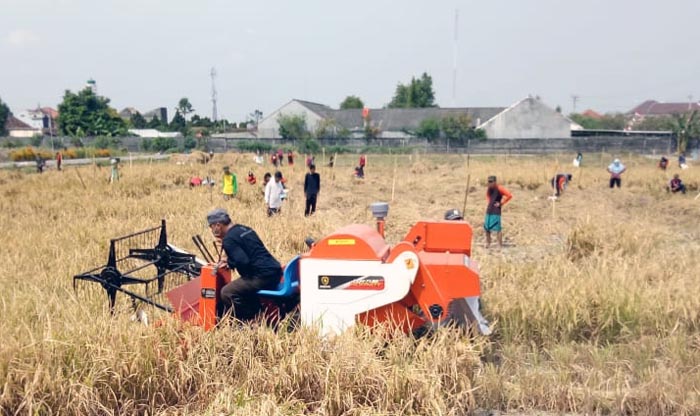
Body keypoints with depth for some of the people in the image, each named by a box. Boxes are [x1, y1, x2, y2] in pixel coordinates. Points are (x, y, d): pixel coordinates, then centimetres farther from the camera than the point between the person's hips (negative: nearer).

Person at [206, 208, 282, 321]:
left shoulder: (229, 240, -10)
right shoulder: (244, 229, 18)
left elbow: (243, 262, -21)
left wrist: (231, 264, 0)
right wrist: (230, 262, 19)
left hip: (263, 277, -10)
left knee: (227, 293, -9)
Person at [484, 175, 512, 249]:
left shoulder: (499, 189, -12)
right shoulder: (489, 189, 9)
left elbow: (510, 196, -16)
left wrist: (501, 203, -11)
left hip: (496, 211, -7)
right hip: (489, 210, 7)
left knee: (497, 228, -9)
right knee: (486, 228, 11)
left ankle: (500, 245, -4)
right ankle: (488, 243, 26)